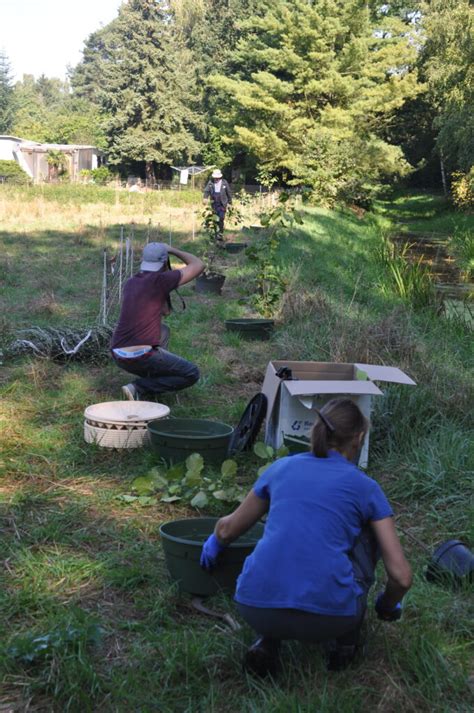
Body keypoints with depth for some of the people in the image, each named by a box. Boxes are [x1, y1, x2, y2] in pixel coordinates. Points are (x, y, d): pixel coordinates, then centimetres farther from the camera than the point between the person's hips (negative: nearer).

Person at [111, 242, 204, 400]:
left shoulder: (130, 283, 15)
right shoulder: (160, 280, -9)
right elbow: (199, 266, 1)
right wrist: (173, 250, 14)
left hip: (119, 356, 8)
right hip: (141, 356, -8)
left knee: (163, 331, 33)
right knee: (191, 374, 7)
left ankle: (152, 378, 21)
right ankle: (138, 388, -4)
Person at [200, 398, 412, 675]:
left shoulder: (282, 467, 16)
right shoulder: (365, 487, 9)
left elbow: (228, 530, 28)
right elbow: (401, 576, 6)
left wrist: (214, 542, 52)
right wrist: (387, 606, 29)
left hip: (256, 609, 2)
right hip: (329, 616, -2)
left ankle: (267, 641, 16)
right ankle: (345, 638, 25)